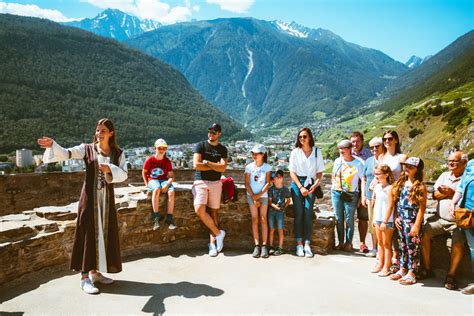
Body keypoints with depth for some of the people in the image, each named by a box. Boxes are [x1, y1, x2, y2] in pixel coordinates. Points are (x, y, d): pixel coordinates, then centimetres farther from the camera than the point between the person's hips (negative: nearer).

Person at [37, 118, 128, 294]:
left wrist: (110, 169, -21)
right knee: (88, 233, -2)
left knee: (103, 234, 10)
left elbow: (124, 174, -3)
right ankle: (85, 277, 4)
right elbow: (67, 153, -16)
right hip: (90, 196, -3)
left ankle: (95, 272, 24)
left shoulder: (118, 153, 5)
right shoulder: (86, 149, -1)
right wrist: (52, 145, -34)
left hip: (107, 198, 3)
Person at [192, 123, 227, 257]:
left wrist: (207, 162, -10)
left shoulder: (222, 149, 9)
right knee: (199, 210, -18)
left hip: (215, 183, 2)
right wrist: (215, 166, -6)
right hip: (200, 182, -1)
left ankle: (212, 243, 11)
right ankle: (218, 233, -1)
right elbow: (196, 165, -11)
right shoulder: (200, 146, 2)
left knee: (213, 212, 3)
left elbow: (223, 168, -7)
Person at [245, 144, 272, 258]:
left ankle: (264, 246, 1)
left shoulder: (267, 167, -1)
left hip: (263, 195, 0)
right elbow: (247, 183, -2)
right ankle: (257, 246, 1)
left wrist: (259, 195, -14)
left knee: (263, 220, -1)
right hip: (252, 196, 1)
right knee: (254, 220, -1)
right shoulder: (249, 167, 0)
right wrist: (253, 197, -9)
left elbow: (268, 183, -4)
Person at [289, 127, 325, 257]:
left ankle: (307, 244, -3)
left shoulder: (317, 151, 6)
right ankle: (299, 244, 3)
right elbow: (292, 172, 1)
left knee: (308, 214, -6)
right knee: (298, 214, -1)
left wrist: (315, 185, -9)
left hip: (310, 184, 0)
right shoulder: (295, 152, 3)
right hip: (297, 184, 0)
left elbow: (320, 172, 7)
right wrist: (301, 187, -9)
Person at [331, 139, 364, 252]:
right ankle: (341, 242, 18)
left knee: (349, 219, 1)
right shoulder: (337, 161, 8)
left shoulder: (358, 163, -6)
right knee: (338, 219, 8)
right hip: (336, 193, 4)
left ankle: (348, 243, 14)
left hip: (350, 195, -4)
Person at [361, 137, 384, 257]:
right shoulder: (368, 161, 12)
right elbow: (364, 179, 14)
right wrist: (363, 195, 8)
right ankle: (374, 248, 25)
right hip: (370, 196, 5)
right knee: (372, 223, 11)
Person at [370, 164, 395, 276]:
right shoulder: (376, 187, 6)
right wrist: (374, 218, 14)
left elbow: (390, 206, -18)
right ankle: (380, 263, 29)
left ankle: (386, 267, 12)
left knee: (386, 244, 3)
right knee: (380, 242, 17)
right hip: (377, 218, 7)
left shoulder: (389, 188, -16)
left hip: (387, 220, -7)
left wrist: (385, 221, -17)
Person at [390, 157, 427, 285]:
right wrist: (396, 217, 6)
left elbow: (422, 207, -13)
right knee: (402, 246, 14)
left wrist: (417, 225, -15)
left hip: (412, 222, -6)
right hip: (401, 221, 6)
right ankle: (402, 269, 26)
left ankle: (411, 273, 13)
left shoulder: (420, 187, -10)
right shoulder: (401, 183, 9)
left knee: (412, 247, 2)